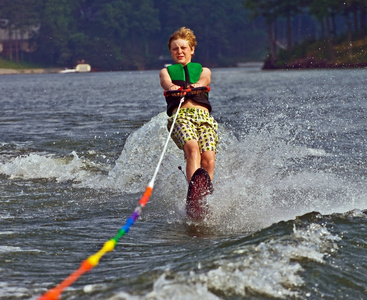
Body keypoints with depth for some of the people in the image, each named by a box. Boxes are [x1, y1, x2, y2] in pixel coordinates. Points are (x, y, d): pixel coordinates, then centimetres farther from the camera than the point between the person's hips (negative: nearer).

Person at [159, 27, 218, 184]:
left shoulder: (203, 70, 29)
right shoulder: (166, 71, 27)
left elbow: (204, 80, 4)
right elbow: (166, 81, 2)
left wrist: (196, 86, -22)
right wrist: (171, 87, -25)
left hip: (204, 116, 2)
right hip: (180, 116, -2)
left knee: (208, 160, -24)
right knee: (192, 148, -33)